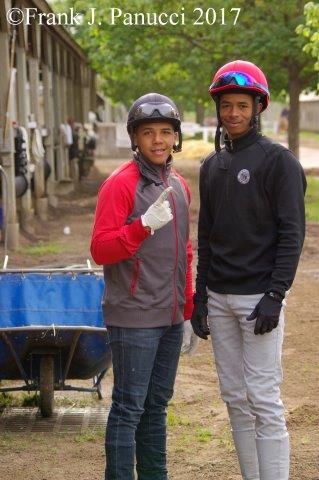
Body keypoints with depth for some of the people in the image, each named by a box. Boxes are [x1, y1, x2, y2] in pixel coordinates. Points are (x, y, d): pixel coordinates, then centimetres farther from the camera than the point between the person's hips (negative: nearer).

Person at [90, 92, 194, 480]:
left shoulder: (179, 185, 12)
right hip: (134, 319, -7)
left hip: (170, 318, 7)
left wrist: (188, 306, 18)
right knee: (129, 407, -3)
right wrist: (144, 225, -29)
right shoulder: (120, 184, -11)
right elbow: (100, 250, -16)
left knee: (157, 404, 16)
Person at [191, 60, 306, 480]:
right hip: (219, 299, 7)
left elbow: (291, 234, -12)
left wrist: (275, 297, -18)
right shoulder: (212, 166, 14)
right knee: (235, 398, 10)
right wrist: (200, 297, 12)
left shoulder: (279, 161, -7)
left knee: (264, 401, -8)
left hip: (258, 298, -7)